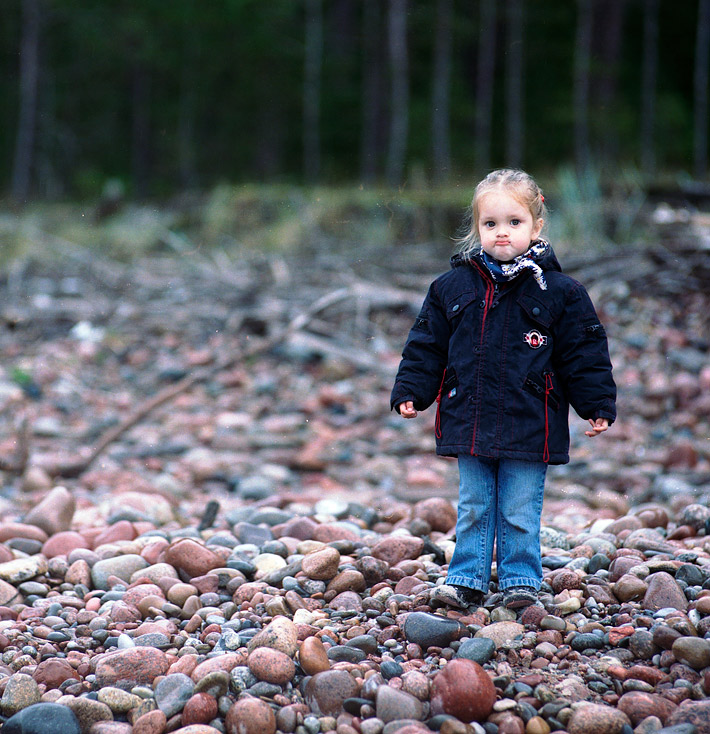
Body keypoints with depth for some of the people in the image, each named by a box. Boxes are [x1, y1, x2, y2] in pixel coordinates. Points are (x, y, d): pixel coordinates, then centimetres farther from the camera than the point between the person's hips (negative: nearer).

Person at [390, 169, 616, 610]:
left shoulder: (559, 291, -3)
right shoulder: (452, 287, 4)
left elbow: (584, 354, 0)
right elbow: (426, 348, 10)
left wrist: (598, 406, -3)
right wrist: (410, 393, 5)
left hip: (529, 426, -2)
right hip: (470, 423, 3)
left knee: (520, 513, 5)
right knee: (473, 508, 11)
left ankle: (521, 580, 19)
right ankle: (468, 579, 22)